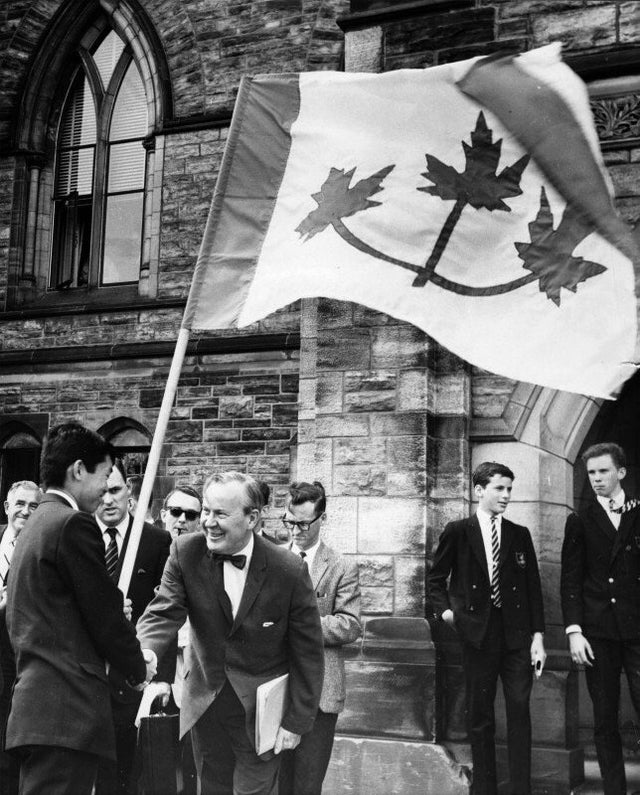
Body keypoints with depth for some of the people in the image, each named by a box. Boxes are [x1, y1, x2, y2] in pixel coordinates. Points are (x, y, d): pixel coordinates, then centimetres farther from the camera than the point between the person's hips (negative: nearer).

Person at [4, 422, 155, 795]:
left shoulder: (35, 523, 18)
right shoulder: (74, 524, -12)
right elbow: (105, 615, -11)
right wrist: (139, 668, 6)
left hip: (36, 704, 10)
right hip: (67, 709, -10)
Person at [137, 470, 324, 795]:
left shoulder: (289, 570, -17)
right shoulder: (185, 552, -10)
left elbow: (307, 652, -9)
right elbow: (163, 613, -15)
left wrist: (296, 722, -8)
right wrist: (144, 653, -37)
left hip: (260, 711, -3)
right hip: (205, 703, 3)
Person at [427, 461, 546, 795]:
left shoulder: (520, 535, 8)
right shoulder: (457, 532, 2)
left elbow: (534, 588, 7)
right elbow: (435, 578, 11)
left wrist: (537, 636, 1)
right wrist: (445, 610, -4)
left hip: (517, 637, 1)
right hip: (477, 636, -1)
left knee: (519, 711, -3)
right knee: (479, 715, 5)